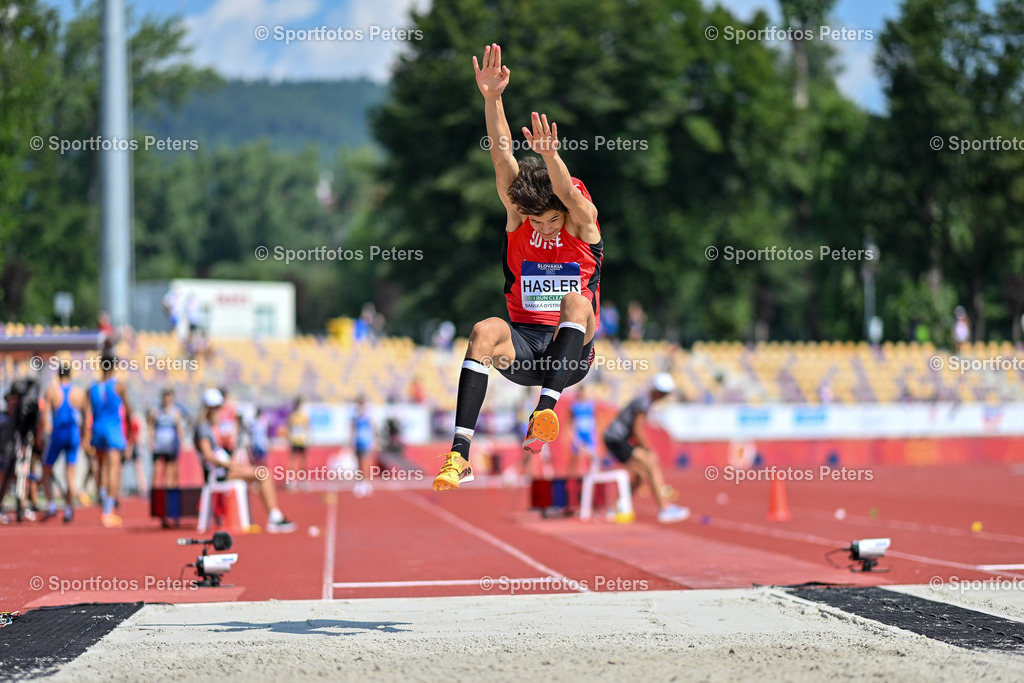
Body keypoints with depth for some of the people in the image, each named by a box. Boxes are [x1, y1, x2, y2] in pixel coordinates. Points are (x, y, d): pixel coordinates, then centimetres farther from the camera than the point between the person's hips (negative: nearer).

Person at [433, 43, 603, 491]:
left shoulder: (583, 221, -2)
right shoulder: (516, 217, 3)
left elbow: (568, 193, -26)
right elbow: (502, 157, -11)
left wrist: (550, 156, -46)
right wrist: (492, 99, -25)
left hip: (571, 352, -1)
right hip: (521, 346, 2)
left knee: (575, 301, -33)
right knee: (486, 330, -32)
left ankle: (543, 415, -48)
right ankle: (459, 454, -42)